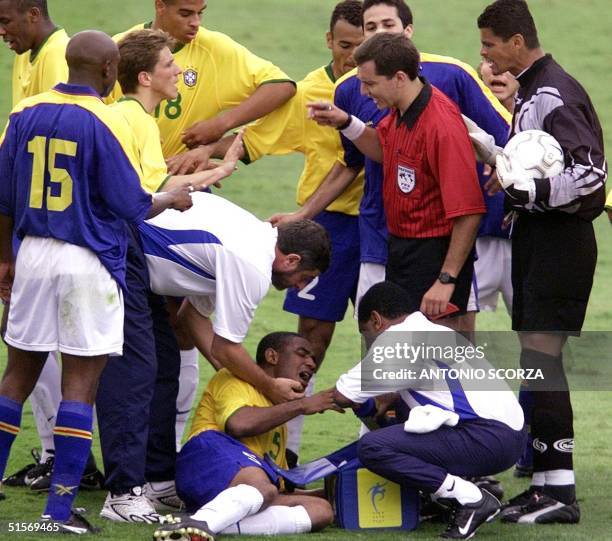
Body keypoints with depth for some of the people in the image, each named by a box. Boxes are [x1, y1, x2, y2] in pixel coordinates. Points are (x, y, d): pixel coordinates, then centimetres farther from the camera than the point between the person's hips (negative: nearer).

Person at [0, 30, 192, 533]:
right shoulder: (107, 123, -12)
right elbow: (131, 207, -11)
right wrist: (172, 200, 9)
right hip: (89, 263, -5)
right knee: (81, 379, 0)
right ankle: (61, 507, -3)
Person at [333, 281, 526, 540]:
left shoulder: (396, 340, -3)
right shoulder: (435, 333, 25)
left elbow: (342, 396, 0)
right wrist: (388, 401, 37)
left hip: (486, 438, -10)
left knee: (372, 446, -16)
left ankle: (470, 499, -16)